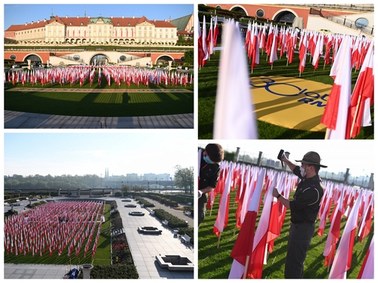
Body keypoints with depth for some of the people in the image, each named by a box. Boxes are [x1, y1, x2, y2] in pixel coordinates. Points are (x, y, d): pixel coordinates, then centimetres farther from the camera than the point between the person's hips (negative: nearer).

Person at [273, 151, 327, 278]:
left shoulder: (313, 189, -26)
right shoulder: (308, 178, 2)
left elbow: (292, 206, -22)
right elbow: (297, 170, 27)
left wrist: (277, 195, -10)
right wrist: (286, 160, 29)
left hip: (303, 228, -10)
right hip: (297, 225, 10)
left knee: (293, 262, -10)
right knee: (293, 259, 21)